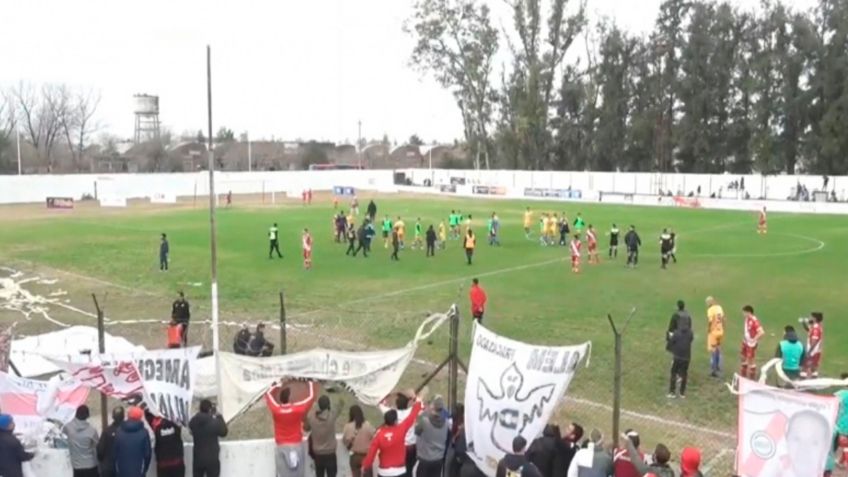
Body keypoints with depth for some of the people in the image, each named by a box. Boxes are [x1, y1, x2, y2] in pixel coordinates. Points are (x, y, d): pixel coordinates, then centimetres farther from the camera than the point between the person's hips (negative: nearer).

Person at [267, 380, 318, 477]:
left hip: (282, 447, 0)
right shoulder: (298, 409, -14)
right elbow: (311, 397, 3)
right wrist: (310, 384, 21)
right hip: (297, 445, 0)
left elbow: (268, 394, 9)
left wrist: (279, 385, 25)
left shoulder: (276, 410, -11)